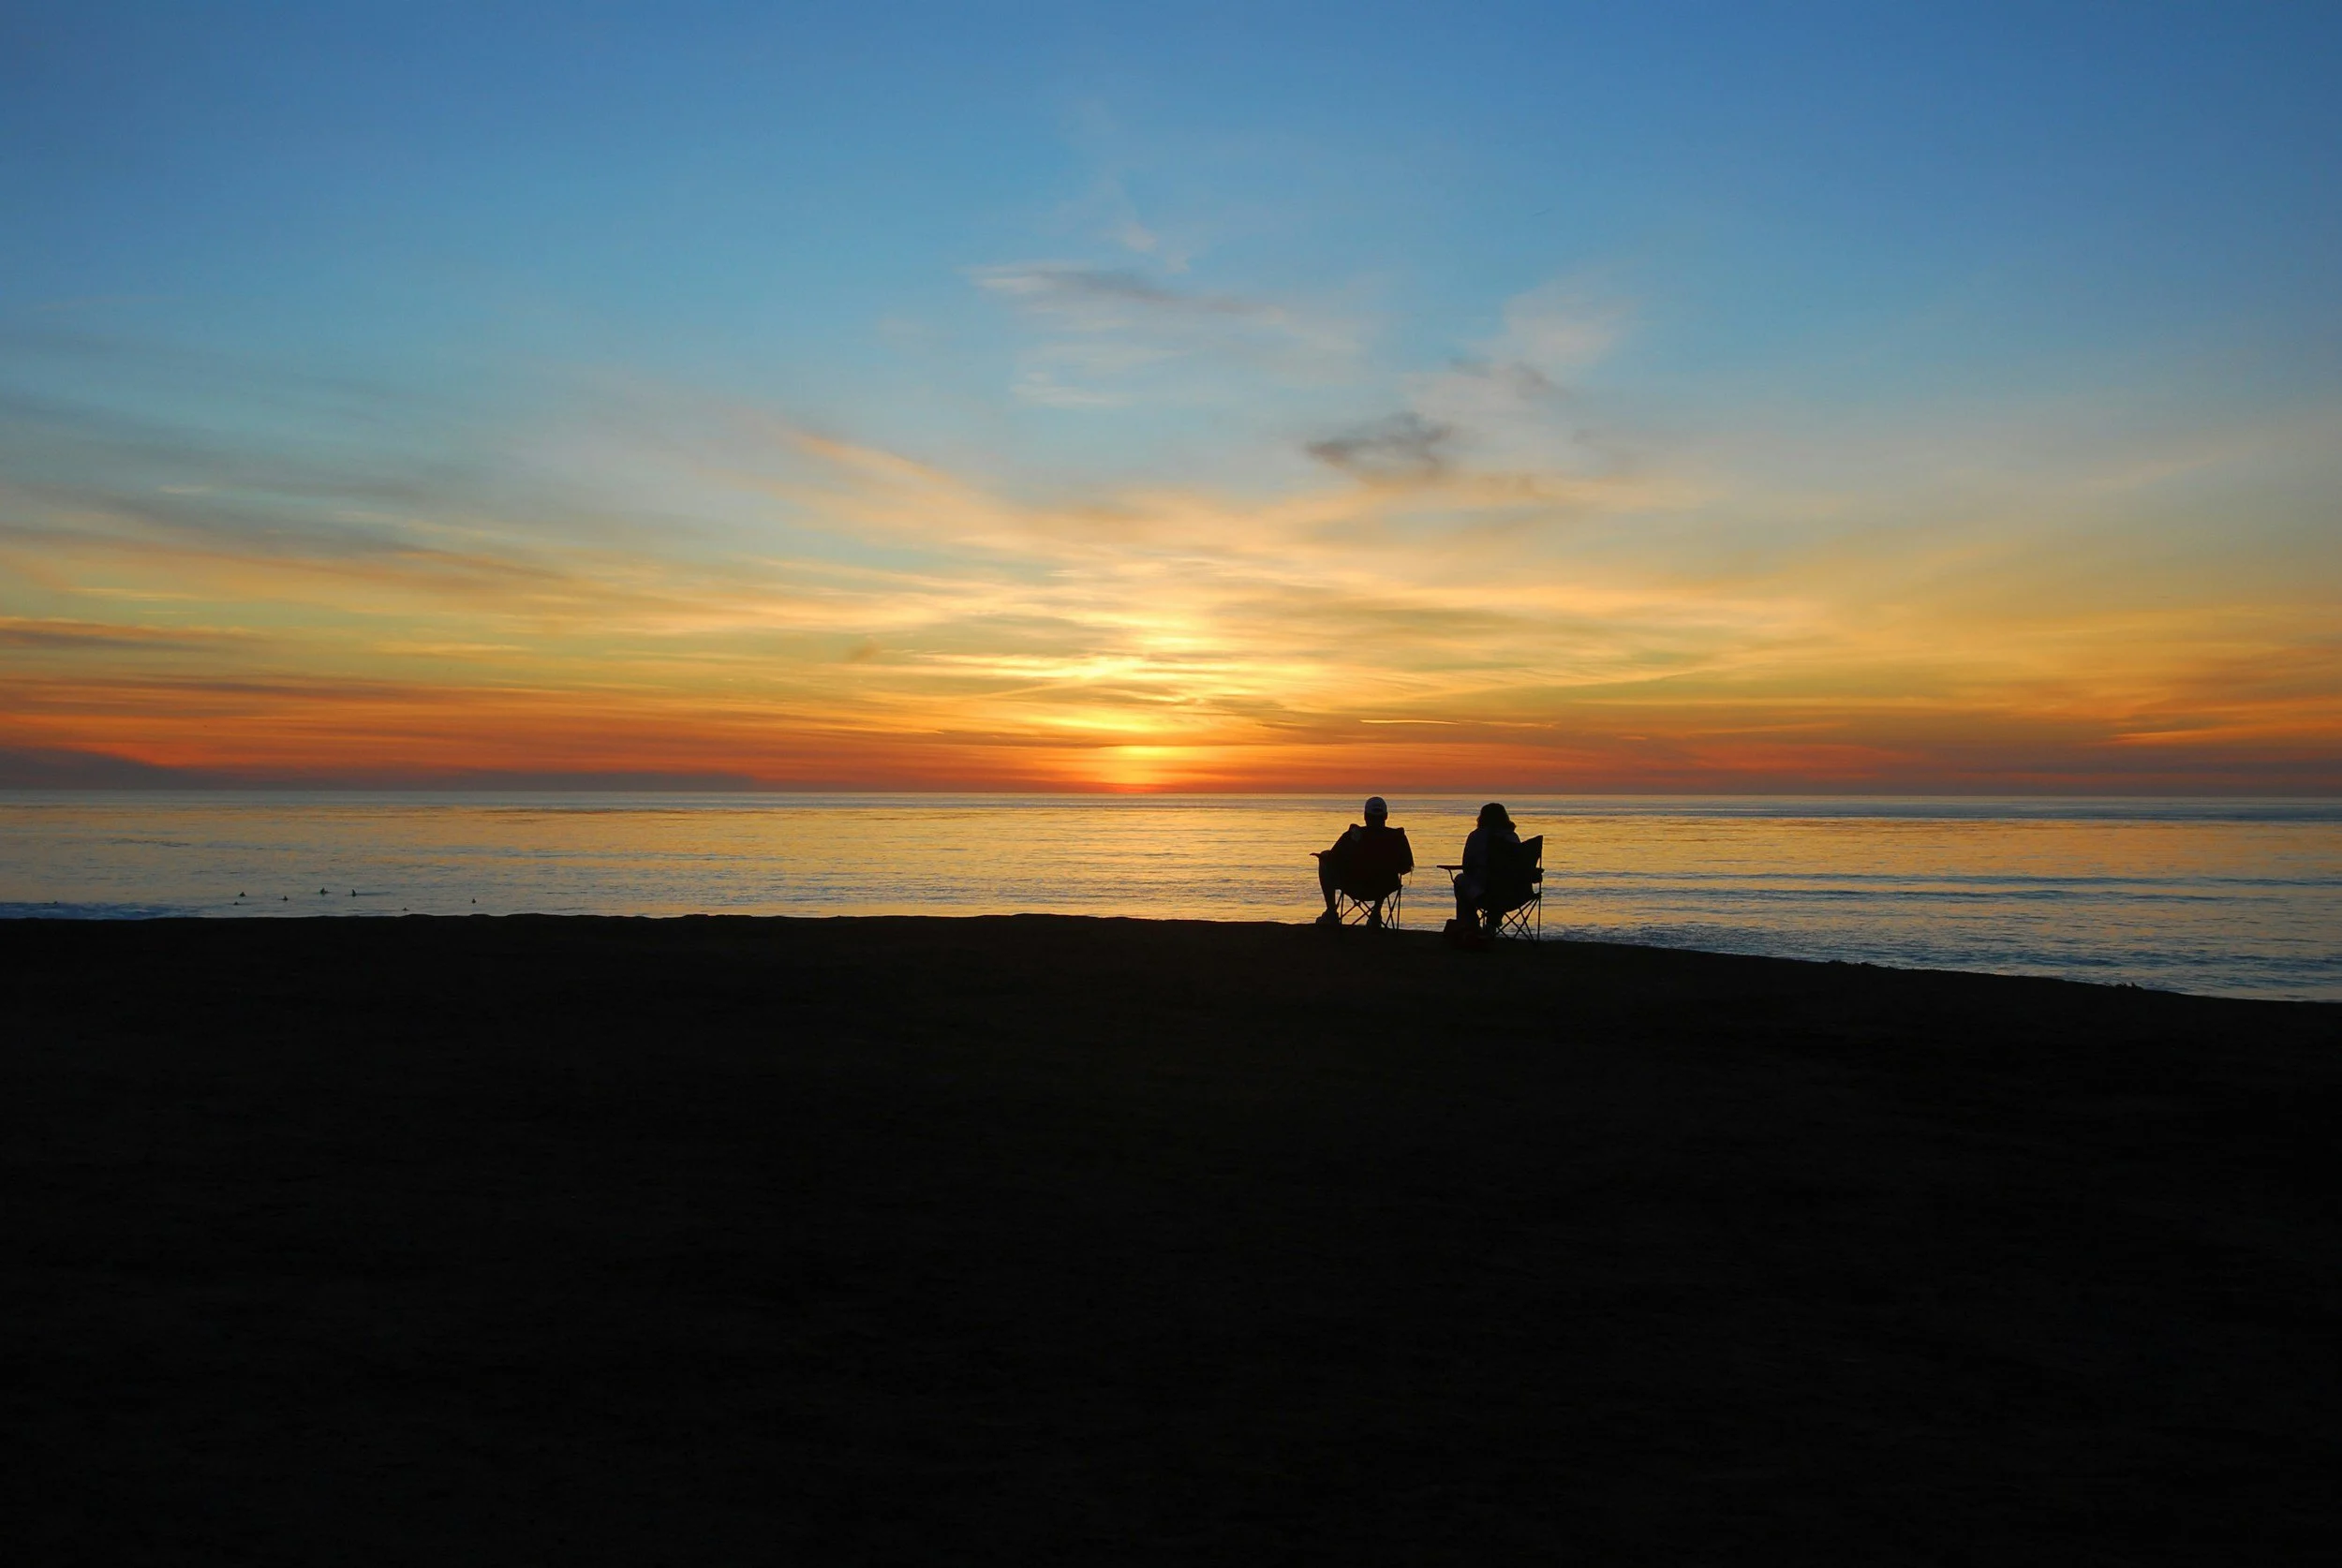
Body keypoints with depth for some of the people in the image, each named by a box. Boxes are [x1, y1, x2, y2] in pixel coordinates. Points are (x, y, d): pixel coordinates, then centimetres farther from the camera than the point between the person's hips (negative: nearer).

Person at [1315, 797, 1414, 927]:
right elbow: (1407, 867, 1)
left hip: (1355, 890, -3)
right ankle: (1376, 914, 30)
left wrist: (1323, 856, 15)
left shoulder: (1353, 836, -17)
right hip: (1384, 890, 3)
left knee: (1324, 858, 19)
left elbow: (1332, 861, -10)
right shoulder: (1398, 837, -11)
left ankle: (1331, 914, 15)